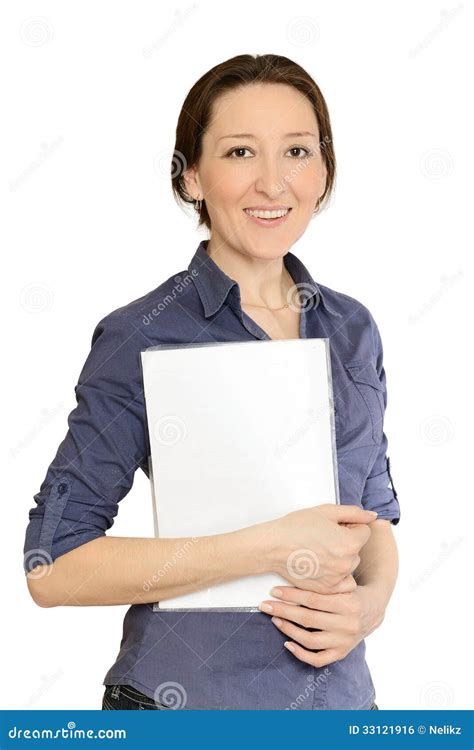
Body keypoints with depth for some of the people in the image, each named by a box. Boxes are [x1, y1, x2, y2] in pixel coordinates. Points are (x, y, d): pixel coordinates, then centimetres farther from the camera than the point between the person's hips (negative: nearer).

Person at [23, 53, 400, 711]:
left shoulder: (353, 329, 2)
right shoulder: (142, 338, -13)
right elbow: (52, 567, -17)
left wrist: (372, 601, -9)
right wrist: (269, 549, -22)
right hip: (186, 700, -4)